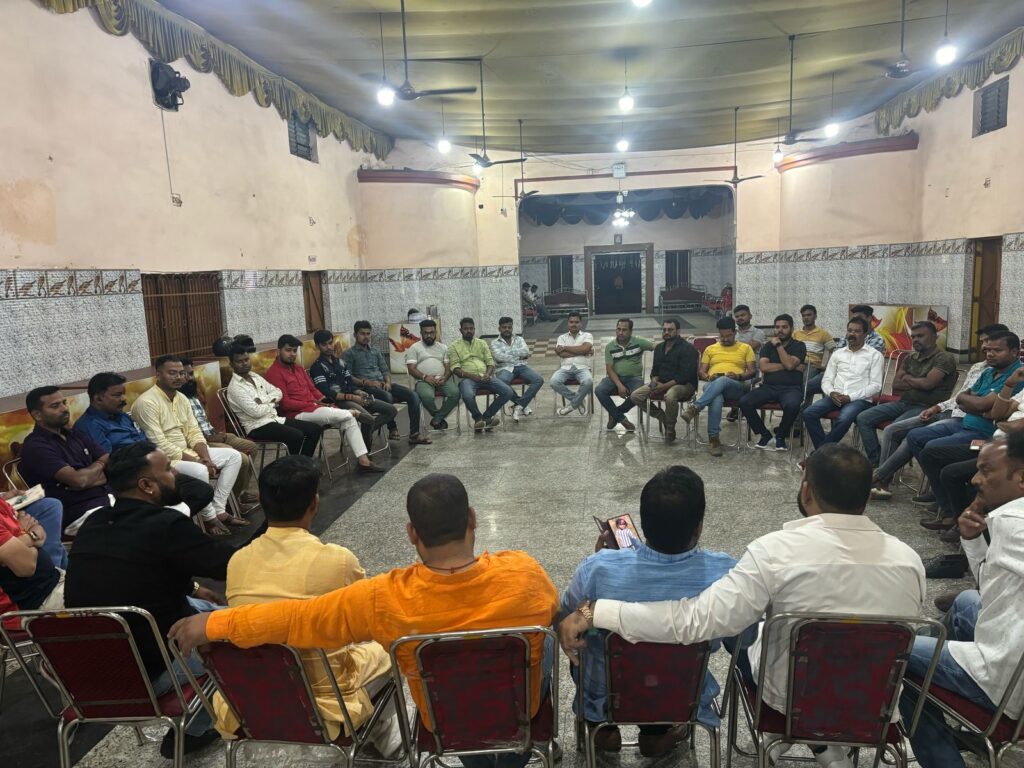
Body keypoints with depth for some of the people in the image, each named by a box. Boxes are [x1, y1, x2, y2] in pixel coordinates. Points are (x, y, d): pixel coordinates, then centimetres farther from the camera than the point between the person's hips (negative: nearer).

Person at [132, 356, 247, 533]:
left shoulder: (182, 398, 9)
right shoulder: (146, 402, -18)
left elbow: (194, 432, 7)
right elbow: (160, 445, -23)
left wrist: (206, 458, -11)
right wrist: (196, 461, -21)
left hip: (187, 452, 9)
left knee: (234, 456, 0)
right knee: (199, 471, -36)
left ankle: (219, 510, -4)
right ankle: (209, 518, -11)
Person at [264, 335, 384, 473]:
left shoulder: (298, 368, 18)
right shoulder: (274, 373, -10)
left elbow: (313, 389, 20)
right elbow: (285, 403, -16)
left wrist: (324, 401, 0)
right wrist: (312, 403, -14)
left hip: (314, 407, 8)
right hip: (297, 414, -8)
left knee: (348, 420, -12)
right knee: (347, 416, -24)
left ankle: (363, 460, -14)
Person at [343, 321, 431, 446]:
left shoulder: (376, 351, 24)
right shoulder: (349, 353, 5)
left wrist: (388, 382, -4)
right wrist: (367, 382, -18)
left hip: (383, 384, 6)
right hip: (366, 388, -6)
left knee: (413, 395, -16)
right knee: (387, 396, -39)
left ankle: (414, 434, -18)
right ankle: (392, 429, -19)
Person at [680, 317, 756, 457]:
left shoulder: (745, 348, 17)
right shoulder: (710, 349, 23)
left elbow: (752, 372, 8)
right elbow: (700, 372, 16)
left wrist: (738, 376, -14)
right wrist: (708, 377, -8)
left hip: (736, 387, -1)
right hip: (712, 386, 1)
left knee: (722, 381, -41)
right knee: (716, 400, -39)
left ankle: (695, 407, -46)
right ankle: (714, 438, -38)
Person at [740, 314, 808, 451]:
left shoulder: (799, 346, 8)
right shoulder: (768, 346, 16)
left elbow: (789, 364, -11)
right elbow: (764, 367, -1)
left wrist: (778, 345, -4)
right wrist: (786, 366, -5)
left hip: (791, 388, -3)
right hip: (768, 387, 3)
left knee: (792, 405, -38)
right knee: (744, 402, -24)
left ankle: (781, 435, -8)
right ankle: (765, 434, -4)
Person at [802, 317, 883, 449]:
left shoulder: (874, 355, 4)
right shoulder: (837, 353, 16)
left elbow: (875, 385, -4)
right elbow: (826, 379, 13)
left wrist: (850, 397, -15)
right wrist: (832, 393, -10)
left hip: (860, 399, -4)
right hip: (835, 397, 4)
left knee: (844, 419, -36)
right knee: (808, 413, -23)